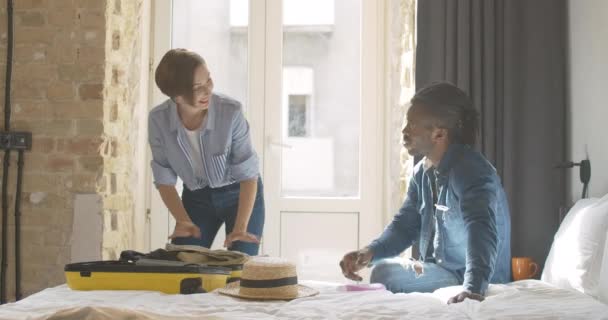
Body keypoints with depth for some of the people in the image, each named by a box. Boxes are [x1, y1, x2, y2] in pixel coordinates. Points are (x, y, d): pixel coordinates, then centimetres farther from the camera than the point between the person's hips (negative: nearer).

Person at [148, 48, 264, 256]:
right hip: (197, 198, 2)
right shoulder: (158, 120, -20)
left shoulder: (231, 112, -29)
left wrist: (240, 227, -30)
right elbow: (164, 179, -9)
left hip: (240, 195, -2)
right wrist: (183, 220, -22)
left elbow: (248, 174, -21)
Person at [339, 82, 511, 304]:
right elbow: (405, 225, 8)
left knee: (385, 273, -20)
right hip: (442, 272, 8)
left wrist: (473, 289, -54)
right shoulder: (423, 171, 5)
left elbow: (481, 231, -37)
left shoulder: (471, 171, -22)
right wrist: (369, 253, -12)